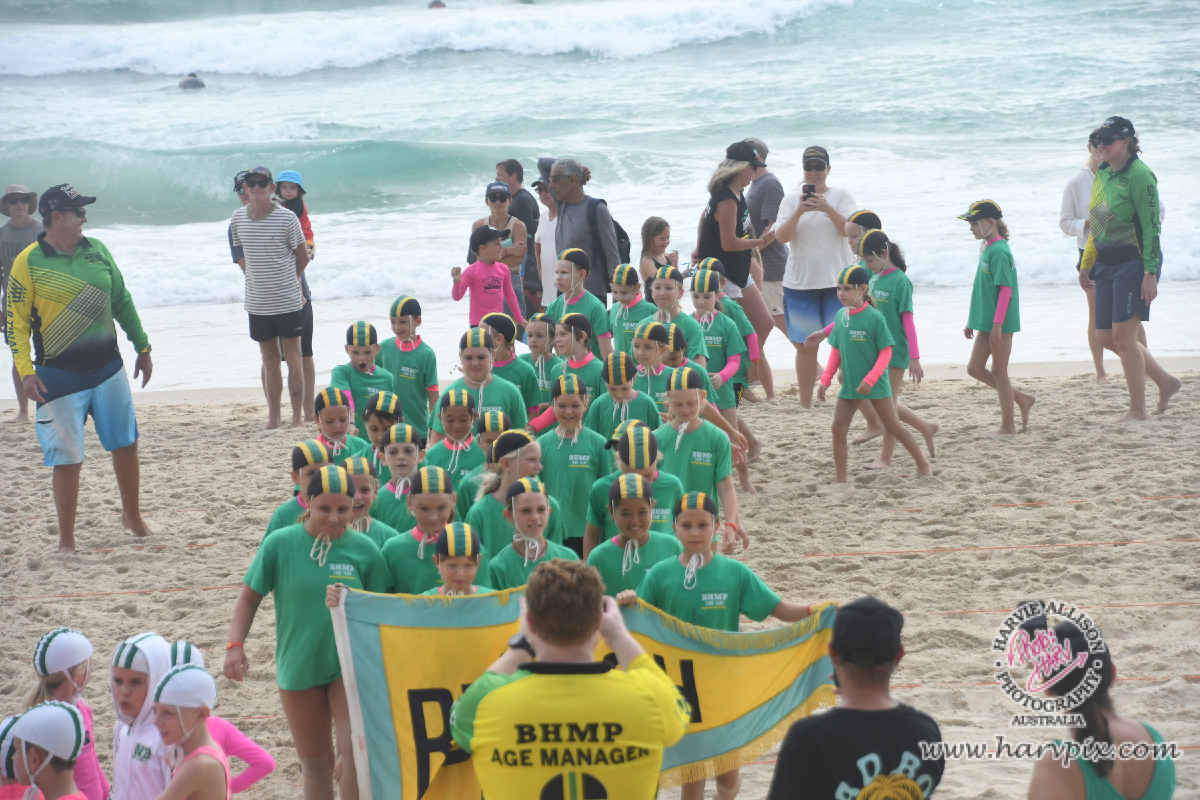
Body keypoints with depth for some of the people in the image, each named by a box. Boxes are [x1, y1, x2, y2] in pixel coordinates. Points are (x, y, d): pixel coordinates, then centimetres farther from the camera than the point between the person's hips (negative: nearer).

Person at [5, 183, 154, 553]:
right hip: (60, 375, -4)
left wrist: (142, 348, 17)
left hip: (107, 367, 5)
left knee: (126, 445, 11)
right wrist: (26, 372, -19)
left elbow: (122, 301, 16)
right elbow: (15, 321, -9)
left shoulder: (96, 250, 7)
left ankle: (132, 515, 33)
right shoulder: (28, 262, -8)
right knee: (67, 459, -3)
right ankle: (66, 541, 7)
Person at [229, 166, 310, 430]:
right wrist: (257, 279, 11)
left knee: (293, 357, 3)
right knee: (269, 360, 10)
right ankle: (273, 417, 17)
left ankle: (297, 417, 7)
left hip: (288, 300, -4)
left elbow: (303, 255, 0)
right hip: (257, 302, 4)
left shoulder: (286, 218, -11)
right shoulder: (238, 218, 1)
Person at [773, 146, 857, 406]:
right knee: (805, 345, 3)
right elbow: (782, 236, -5)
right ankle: (805, 404, 10)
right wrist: (799, 212, -21)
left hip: (837, 280, -1)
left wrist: (827, 208, -23)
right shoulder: (791, 199, 6)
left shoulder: (841, 196, 4)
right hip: (800, 283, 1)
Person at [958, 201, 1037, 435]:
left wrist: (997, 324, -23)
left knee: (999, 371, -2)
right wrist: (972, 321, 22)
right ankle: (1022, 399, 21)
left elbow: (1006, 290, -20)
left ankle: (1008, 425, 8)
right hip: (987, 321, 10)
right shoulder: (987, 248, 12)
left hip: (1001, 322, -10)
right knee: (975, 368, 11)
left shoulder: (999, 251, -16)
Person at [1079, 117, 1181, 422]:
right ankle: (1165, 381, 24)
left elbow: (1151, 227, -17)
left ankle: (1138, 410, 3)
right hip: (1107, 264, 9)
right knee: (1106, 337, 8)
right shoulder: (1102, 173, 11)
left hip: (1134, 262, -9)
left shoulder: (1139, 175, -15)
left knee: (1123, 336, -8)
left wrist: (1150, 273, -21)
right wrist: (1087, 262, 20)